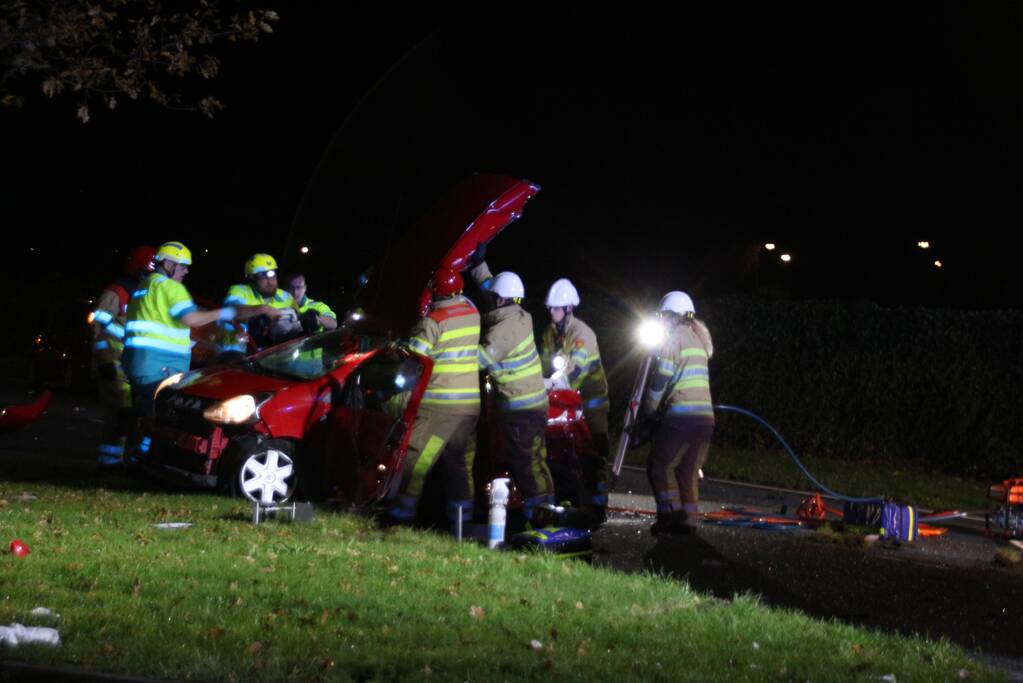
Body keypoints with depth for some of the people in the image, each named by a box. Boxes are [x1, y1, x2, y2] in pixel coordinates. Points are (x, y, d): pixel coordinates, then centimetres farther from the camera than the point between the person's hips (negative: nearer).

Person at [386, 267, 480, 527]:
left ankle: (405, 505, -3)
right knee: (461, 457, 13)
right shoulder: (472, 312, 5)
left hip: (439, 402, -6)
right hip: (471, 401, 6)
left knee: (418, 454, -2)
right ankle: (462, 508, 14)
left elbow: (412, 356, -13)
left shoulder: (433, 321, -14)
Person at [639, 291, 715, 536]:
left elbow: (660, 380, -5)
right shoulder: (698, 339, 22)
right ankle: (688, 519, 8)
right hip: (706, 416, 7)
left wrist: (648, 412, 6)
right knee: (688, 470, 11)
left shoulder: (674, 340, -2)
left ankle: (671, 513, -6)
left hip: (681, 415, -7)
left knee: (660, 464, 2)